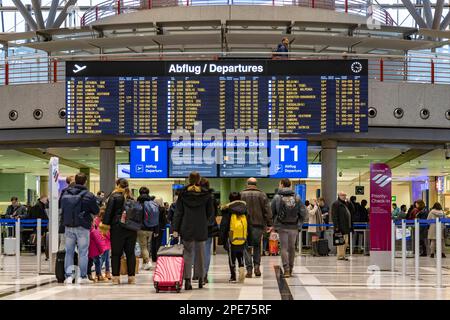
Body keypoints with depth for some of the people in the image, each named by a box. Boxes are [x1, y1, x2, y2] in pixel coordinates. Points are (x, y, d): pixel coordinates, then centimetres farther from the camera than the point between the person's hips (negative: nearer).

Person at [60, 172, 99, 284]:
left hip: (68, 226, 3)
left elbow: (62, 208, 16)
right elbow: (96, 211, 1)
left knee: (69, 252, 10)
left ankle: (68, 276, 6)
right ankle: (82, 276, 4)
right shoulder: (88, 195, -9)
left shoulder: (65, 194, 3)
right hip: (83, 227, -3)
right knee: (83, 252, 3)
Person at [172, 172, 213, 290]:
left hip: (186, 228, 0)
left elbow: (178, 213, -1)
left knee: (187, 254, 2)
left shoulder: (183, 194, -1)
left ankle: (187, 280, -7)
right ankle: (200, 279, 17)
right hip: (201, 229, 0)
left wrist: (175, 229, -1)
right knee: (200, 253, 11)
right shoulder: (206, 194, -1)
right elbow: (210, 211, 4)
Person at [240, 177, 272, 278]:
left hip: (245, 224, -1)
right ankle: (257, 265, 3)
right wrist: (269, 224, 2)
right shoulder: (262, 194, 2)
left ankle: (249, 269, -2)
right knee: (257, 245, 16)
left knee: (247, 247, 5)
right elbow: (267, 210, 0)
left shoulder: (241, 194, 1)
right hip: (258, 224, 1)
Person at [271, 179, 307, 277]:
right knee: (292, 247, 14)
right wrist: (299, 222, 11)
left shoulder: (277, 197, -4)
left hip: (282, 227, -2)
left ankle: (286, 269, -8)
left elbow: (271, 212, 0)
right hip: (294, 227, 2)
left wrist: (274, 222, 14)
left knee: (284, 248, 1)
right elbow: (303, 212, -1)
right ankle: (290, 269, 22)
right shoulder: (297, 198, 1)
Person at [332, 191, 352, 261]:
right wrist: (336, 226, -20)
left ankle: (343, 255, 17)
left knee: (346, 242, 11)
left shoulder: (345, 204, 21)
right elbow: (334, 216, -15)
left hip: (346, 227, 9)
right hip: (340, 227, -9)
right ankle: (340, 255, -4)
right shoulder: (336, 204, -7)